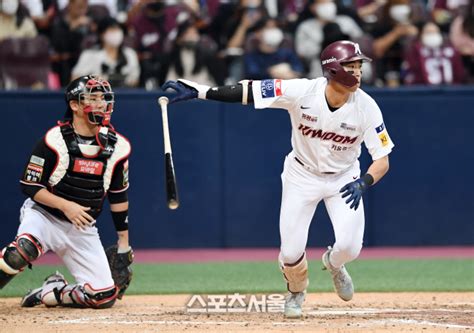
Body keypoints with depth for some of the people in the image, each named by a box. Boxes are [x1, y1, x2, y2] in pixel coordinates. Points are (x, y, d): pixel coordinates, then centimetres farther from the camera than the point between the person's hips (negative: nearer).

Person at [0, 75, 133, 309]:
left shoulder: (117, 146, -1)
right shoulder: (55, 140, -14)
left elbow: (118, 197, 8)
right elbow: (29, 186, -10)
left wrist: (123, 245, 8)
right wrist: (65, 205, -23)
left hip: (83, 230, 5)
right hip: (44, 216, -4)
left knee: (104, 296, -8)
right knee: (23, 248, -38)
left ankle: (51, 293, 17)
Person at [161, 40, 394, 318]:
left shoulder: (366, 107, -23)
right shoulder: (302, 92, -27)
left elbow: (383, 160, -20)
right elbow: (248, 91, -24)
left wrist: (363, 183, -40)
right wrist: (197, 91, -30)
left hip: (344, 178, 0)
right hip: (302, 175, 0)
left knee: (349, 247, -18)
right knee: (291, 253, -7)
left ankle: (334, 264, 23)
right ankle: (297, 291, 30)